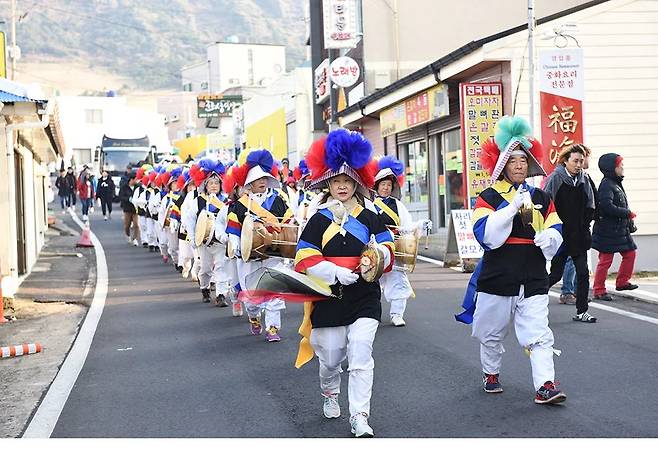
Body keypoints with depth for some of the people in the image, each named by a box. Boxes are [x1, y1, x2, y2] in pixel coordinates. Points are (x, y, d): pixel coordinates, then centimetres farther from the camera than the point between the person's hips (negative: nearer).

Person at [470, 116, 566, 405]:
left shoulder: (541, 198, 11)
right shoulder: (489, 197, -2)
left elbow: (555, 230, 11)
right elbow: (485, 234, -16)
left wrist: (548, 237, -13)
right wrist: (512, 207, -23)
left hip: (533, 279, 2)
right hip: (497, 278, -2)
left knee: (538, 334, -8)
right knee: (492, 332, 13)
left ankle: (545, 386, -11)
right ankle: (490, 373, 35)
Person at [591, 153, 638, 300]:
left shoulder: (616, 184, 14)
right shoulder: (606, 185, -16)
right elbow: (607, 207, -28)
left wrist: (630, 222, 12)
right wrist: (628, 213, -19)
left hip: (620, 229, 9)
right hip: (608, 231, -9)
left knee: (630, 253, 13)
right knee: (605, 260, -4)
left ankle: (622, 282, 27)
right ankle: (599, 291, 3)